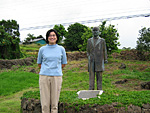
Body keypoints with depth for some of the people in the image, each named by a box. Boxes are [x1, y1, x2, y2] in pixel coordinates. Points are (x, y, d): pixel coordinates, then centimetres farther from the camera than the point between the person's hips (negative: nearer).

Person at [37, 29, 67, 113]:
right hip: (44, 77, 0)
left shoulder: (61, 49, 7)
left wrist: (55, 70, 10)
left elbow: (63, 64, 14)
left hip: (57, 77, 0)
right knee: (45, 102, 1)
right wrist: (46, 70, 9)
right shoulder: (42, 49, 7)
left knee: (55, 102, 3)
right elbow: (39, 63, 16)